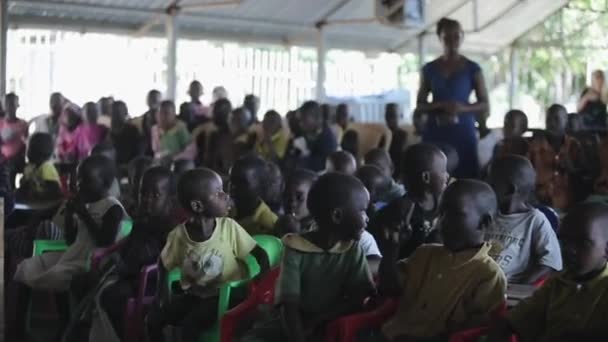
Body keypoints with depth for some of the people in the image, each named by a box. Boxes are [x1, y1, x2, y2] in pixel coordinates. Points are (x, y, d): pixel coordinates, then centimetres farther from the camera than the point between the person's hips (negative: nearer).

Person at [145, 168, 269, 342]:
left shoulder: (229, 228, -17)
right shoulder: (178, 235, -13)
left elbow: (260, 254, -10)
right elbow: (163, 264, 5)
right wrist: (163, 293, -9)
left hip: (224, 295, -3)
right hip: (193, 293, 3)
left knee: (189, 324, -25)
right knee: (153, 319, -9)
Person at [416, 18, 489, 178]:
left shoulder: (472, 69, 5)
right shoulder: (429, 69, 8)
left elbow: (484, 105, 5)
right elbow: (420, 105, 8)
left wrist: (463, 108, -14)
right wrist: (441, 106, -11)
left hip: (463, 133, -1)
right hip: (435, 133, 1)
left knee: (465, 178, -9)